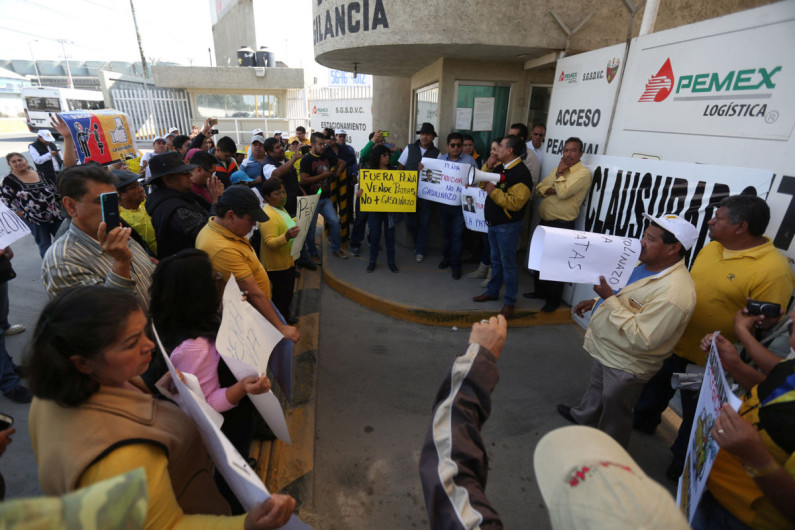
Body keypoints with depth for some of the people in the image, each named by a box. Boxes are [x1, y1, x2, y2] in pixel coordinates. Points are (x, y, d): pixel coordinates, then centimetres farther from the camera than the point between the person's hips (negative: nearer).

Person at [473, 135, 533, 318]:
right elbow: (484, 183, 23)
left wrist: (494, 191, -25)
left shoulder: (521, 173, -19)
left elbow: (515, 202, -28)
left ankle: (510, 302, 14)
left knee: (508, 263, 1)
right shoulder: (500, 168, 9)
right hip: (494, 222, 9)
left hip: (508, 226, -8)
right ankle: (492, 291, 34)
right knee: (496, 260, 20)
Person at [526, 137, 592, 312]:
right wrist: (549, 190, -11)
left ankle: (553, 300, 17)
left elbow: (563, 192, -24)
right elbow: (539, 188, 11)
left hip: (562, 225, -8)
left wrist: (559, 173, -12)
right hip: (544, 221, 8)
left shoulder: (583, 173, -12)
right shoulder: (558, 169, 13)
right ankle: (540, 290, 37)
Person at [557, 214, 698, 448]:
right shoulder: (646, 263, -6)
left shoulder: (674, 293, -35)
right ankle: (582, 416, 61)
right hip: (607, 350, 9)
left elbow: (641, 340, -35)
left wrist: (609, 299, -35)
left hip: (626, 365, -8)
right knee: (596, 388, 33)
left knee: (614, 414, 17)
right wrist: (597, 301, 2)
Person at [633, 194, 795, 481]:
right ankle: (643, 421, 53)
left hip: (707, 360, -6)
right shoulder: (711, 246, -2)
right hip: (674, 342, 6)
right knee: (656, 386, 26)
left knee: (695, 414, 16)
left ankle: (682, 461, 41)